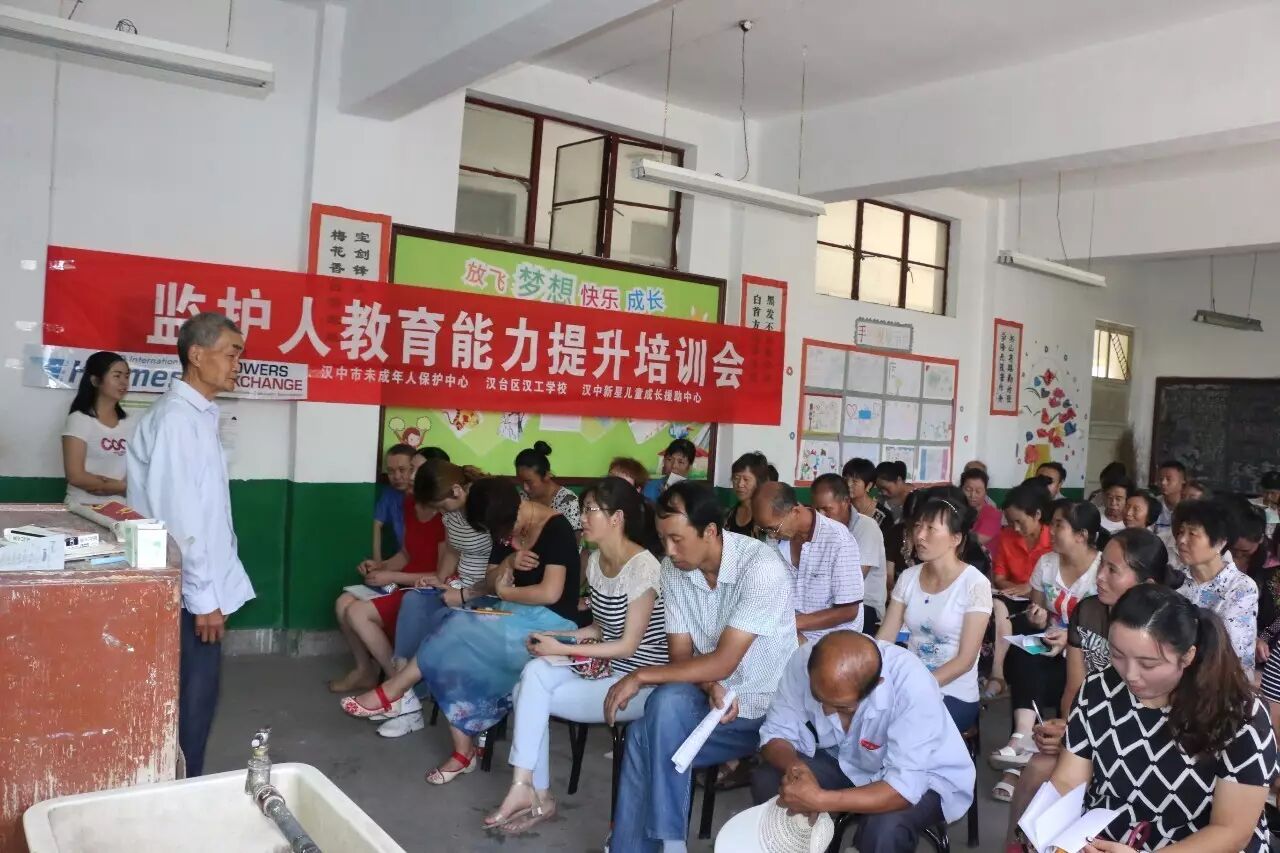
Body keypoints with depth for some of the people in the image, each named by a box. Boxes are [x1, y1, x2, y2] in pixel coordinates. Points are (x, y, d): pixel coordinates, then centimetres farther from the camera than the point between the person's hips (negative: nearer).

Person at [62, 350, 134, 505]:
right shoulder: (80, 419, -4)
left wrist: (103, 485, -11)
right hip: (84, 507, -4)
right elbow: (76, 476, -10)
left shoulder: (127, 422, 9)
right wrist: (121, 487, -5)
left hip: (120, 507, 4)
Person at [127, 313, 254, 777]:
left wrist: (212, 588, 16)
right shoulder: (177, 417, -17)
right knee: (192, 698, 0)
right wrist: (202, 596, -19)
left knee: (195, 694, 16)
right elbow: (177, 515, -22)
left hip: (202, 585, 9)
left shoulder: (200, 415, 12)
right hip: (189, 592, -9)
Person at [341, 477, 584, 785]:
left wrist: (507, 592, -9)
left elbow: (550, 593, -24)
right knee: (457, 656, -18)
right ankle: (463, 750, -16)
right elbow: (492, 582, 8)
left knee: (458, 632, -22)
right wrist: (508, 562, -13)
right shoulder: (506, 529, 7)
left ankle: (392, 693, -4)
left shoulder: (555, 528, -17)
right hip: (513, 613, 8)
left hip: (550, 623, -8)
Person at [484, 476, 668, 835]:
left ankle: (527, 789, 0)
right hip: (604, 666, 7)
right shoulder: (595, 560, 6)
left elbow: (629, 645, -18)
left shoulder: (642, 566, -19)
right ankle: (536, 795, -9)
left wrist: (563, 649, -19)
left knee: (529, 694, -18)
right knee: (533, 672, -18)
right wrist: (558, 637, -2)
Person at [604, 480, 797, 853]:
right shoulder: (673, 569, -4)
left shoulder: (761, 568, -24)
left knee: (666, 707, -27)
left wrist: (640, 676, -22)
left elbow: (723, 662, -25)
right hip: (714, 697, 6)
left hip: (767, 710, -5)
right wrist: (710, 686, -20)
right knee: (655, 719, -22)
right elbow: (681, 654, 1)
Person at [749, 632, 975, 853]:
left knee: (884, 828, -33)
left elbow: (904, 789, -35)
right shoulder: (804, 661, -26)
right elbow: (775, 734, -14)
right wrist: (793, 766, -36)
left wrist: (820, 800, -44)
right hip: (845, 760, 4)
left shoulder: (913, 686, -37)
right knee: (766, 781, -17)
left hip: (920, 777, -4)